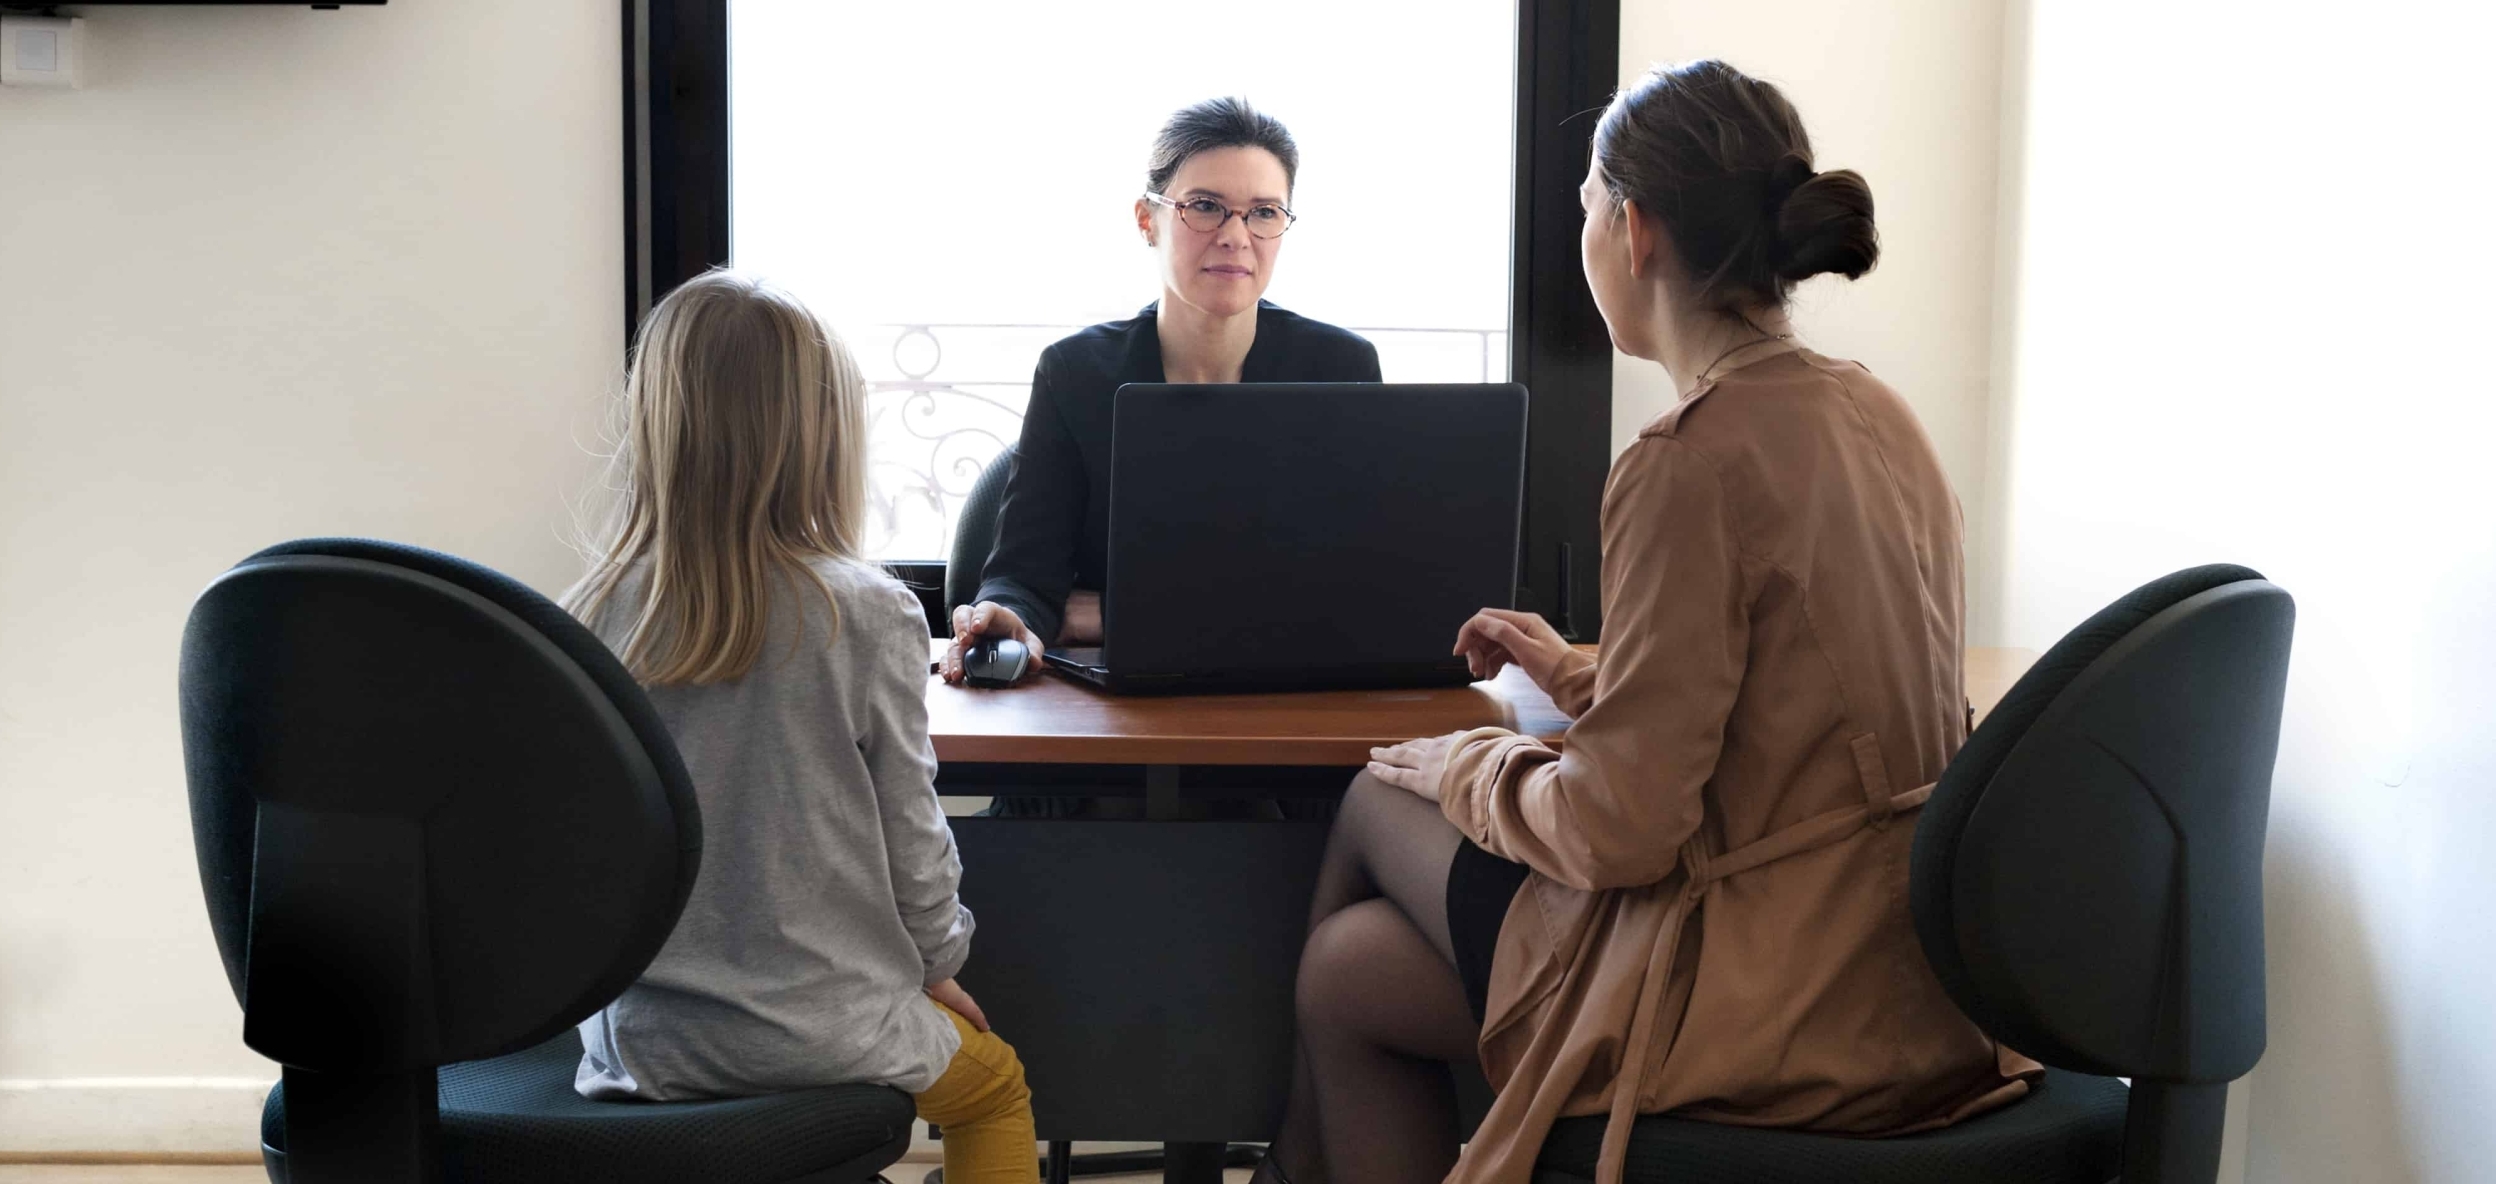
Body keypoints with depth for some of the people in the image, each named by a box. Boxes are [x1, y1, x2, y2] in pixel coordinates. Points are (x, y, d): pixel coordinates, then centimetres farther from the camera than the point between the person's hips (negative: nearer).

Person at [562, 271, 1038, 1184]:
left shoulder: (589, 620, -8)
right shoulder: (869, 615, -16)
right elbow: (911, 840, -8)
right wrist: (936, 965, 11)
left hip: (640, 1040, 4)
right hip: (824, 1031, -3)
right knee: (995, 1083, 28)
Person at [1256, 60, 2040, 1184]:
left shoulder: (1690, 459, -21)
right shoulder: (1875, 414, 6)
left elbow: (1619, 830, -20)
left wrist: (1456, 768, -1)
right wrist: (1583, 676, 24)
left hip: (1776, 1001, -8)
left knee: (1373, 801, 14)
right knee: (1346, 960, 18)